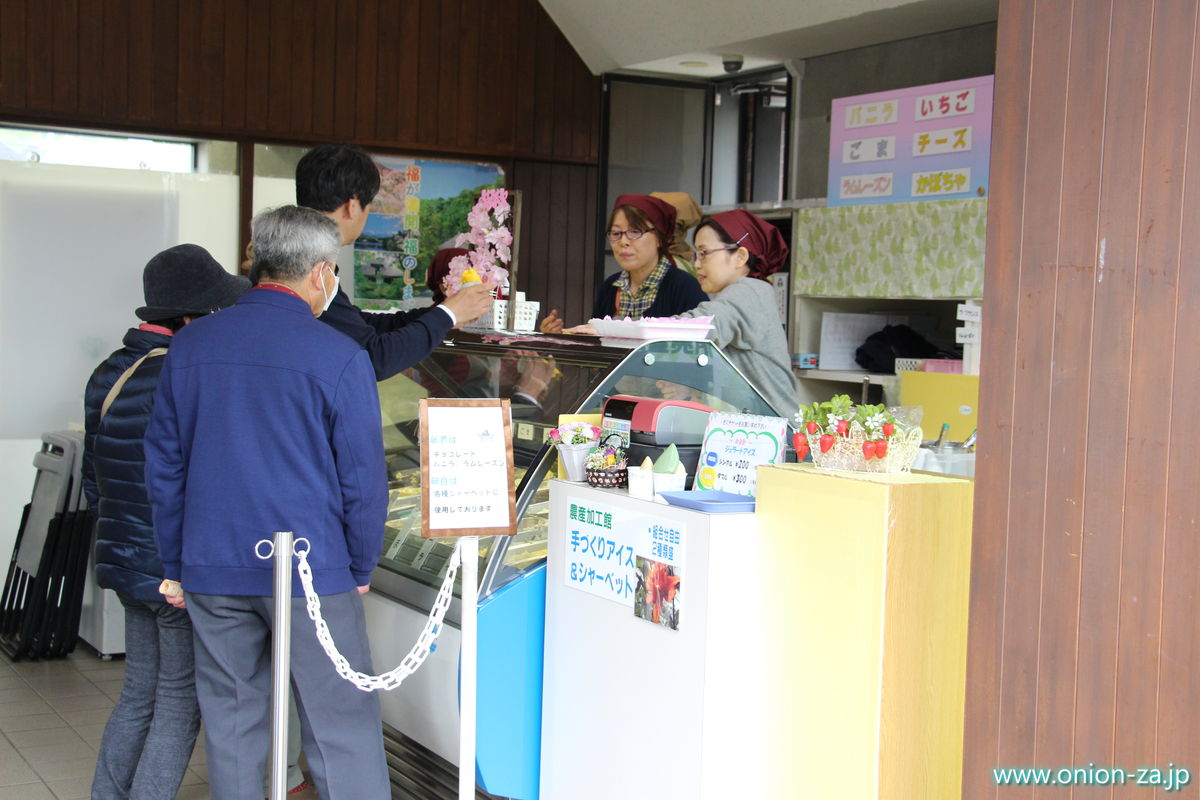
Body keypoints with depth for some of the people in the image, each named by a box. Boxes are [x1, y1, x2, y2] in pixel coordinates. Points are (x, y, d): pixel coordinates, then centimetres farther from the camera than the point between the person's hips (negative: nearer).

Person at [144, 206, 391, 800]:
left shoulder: (190, 345, 5)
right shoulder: (340, 357, -10)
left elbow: (163, 465, 9)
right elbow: (362, 477, -8)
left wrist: (175, 565, 17)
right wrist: (361, 568, 6)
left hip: (211, 572, 5)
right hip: (311, 571, -4)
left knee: (230, 724, 14)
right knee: (341, 728, 3)